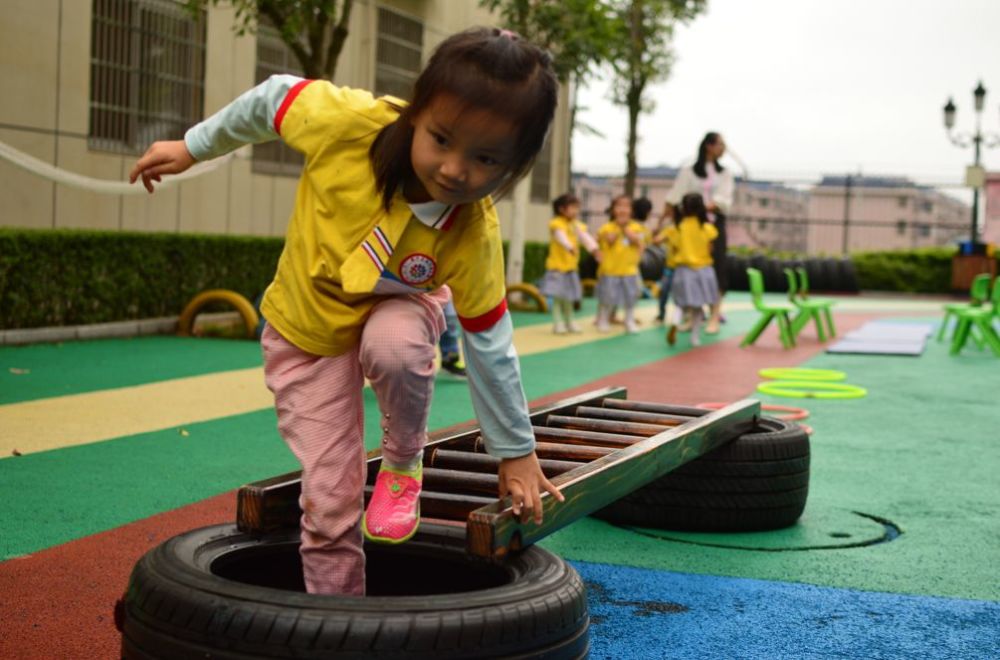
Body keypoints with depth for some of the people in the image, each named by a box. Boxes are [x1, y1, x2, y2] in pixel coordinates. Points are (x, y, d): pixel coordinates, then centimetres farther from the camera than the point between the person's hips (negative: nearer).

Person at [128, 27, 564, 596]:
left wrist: (516, 453, -8)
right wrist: (194, 147, 1)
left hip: (393, 310, 0)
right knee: (330, 500, -5)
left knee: (395, 347, -38)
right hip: (305, 330, 0)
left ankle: (404, 461, -6)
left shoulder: (475, 237, -28)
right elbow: (274, 98, -11)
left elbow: (490, 347, -16)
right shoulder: (350, 122, -32)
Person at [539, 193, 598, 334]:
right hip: (557, 266, -7)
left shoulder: (577, 225, 10)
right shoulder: (556, 223, -12)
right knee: (557, 296, -4)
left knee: (568, 297, 14)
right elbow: (561, 236, -31)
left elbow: (585, 237, -6)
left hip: (571, 266, 7)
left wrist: (593, 248, -25)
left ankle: (569, 322, 22)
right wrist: (569, 247, -49)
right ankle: (558, 323, 0)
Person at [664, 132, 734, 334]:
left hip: (714, 223, 1)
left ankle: (714, 317, -4)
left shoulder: (724, 173, 9)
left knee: (716, 268, -5)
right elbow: (674, 198, -1)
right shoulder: (688, 171, 4)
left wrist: (705, 207, -23)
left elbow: (723, 199, -6)